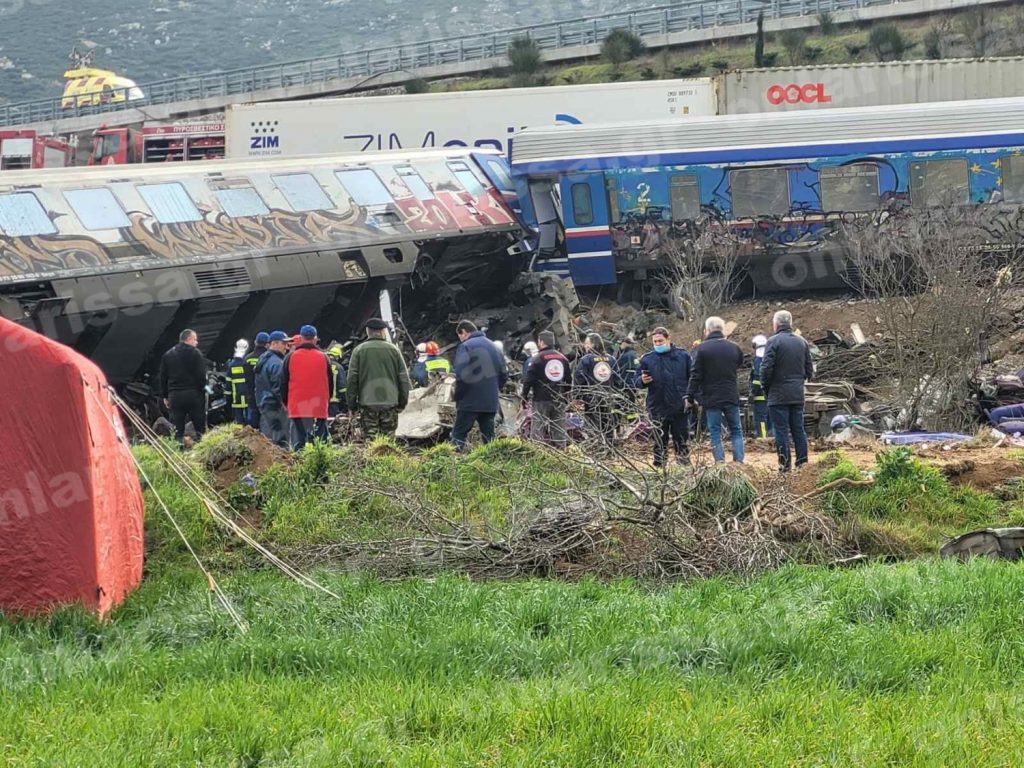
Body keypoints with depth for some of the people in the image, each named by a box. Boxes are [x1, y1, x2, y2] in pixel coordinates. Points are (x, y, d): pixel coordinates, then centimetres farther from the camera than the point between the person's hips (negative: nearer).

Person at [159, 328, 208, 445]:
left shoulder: (168, 355, 13)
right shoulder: (195, 353, -4)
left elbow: (163, 377, 13)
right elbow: (201, 375, -10)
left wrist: (165, 396, 16)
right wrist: (202, 390, 1)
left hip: (174, 395, 4)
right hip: (193, 394, -4)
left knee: (178, 431, 3)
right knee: (199, 427, 0)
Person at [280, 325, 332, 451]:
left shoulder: (291, 357, 2)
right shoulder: (323, 358, 4)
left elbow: (283, 382, 9)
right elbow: (331, 383, 12)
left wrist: (285, 402, 20)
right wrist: (327, 402, 23)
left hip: (296, 407, 0)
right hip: (319, 408, 0)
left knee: (298, 442, 1)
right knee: (319, 445, 0)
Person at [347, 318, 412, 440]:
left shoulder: (359, 350, 0)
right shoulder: (393, 350, 3)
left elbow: (352, 379, 0)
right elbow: (404, 377, 5)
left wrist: (352, 404, 7)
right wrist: (403, 401, 13)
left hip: (367, 402, -1)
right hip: (390, 402, 1)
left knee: (369, 439, 0)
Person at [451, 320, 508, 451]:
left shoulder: (465, 347, -8)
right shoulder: (494, 347, 14)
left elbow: (461, 376, -17)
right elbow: (504, 375, 16)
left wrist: (457, 396, -7)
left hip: (470, 401, -6)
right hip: (491, 402, 6)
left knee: (458, 436, -2)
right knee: (489, 437, 11)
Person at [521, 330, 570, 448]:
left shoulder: (537, 359, -5)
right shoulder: (563, 358, 11)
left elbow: (528, 381, -9)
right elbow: (568, 381, 15)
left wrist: (524, 399, -2)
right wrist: (566, 397, 21)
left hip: (541, 400, -5)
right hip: (560, 401, 5)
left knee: (537, 432, -4)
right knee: (559, 431, 7)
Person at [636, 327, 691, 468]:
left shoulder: (683, 356, 4)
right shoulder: (647, 359, 6)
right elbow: (637, 381, 7)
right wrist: (642, 381, -16)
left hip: (679, 408, -1)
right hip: (658, 408, 1)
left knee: (682, 439, 4)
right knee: (660, 442, 5)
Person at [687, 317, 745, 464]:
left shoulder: (702, 348, -8)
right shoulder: (734, 348, 1)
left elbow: (695, 375, -8)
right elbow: (739, 365, 17)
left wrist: (690, 397, -3)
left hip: (711, 398, -3)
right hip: (731, 396, 3)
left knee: (715, 432, 3)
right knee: (736, 431, 11)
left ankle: (720, 462, -3)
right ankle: (739, 461, 4)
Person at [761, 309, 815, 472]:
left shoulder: (773, 342, -10)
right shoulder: (802, 342, 9)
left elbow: (766, 369, -14)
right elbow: (809, 370, 12)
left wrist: (766, 388, 0)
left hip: (778, 396, -6)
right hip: (798, 395, 6)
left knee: (781, 430, -2)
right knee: (798, 429, 11)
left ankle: (785, 464, -4)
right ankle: (802, 462, 10)